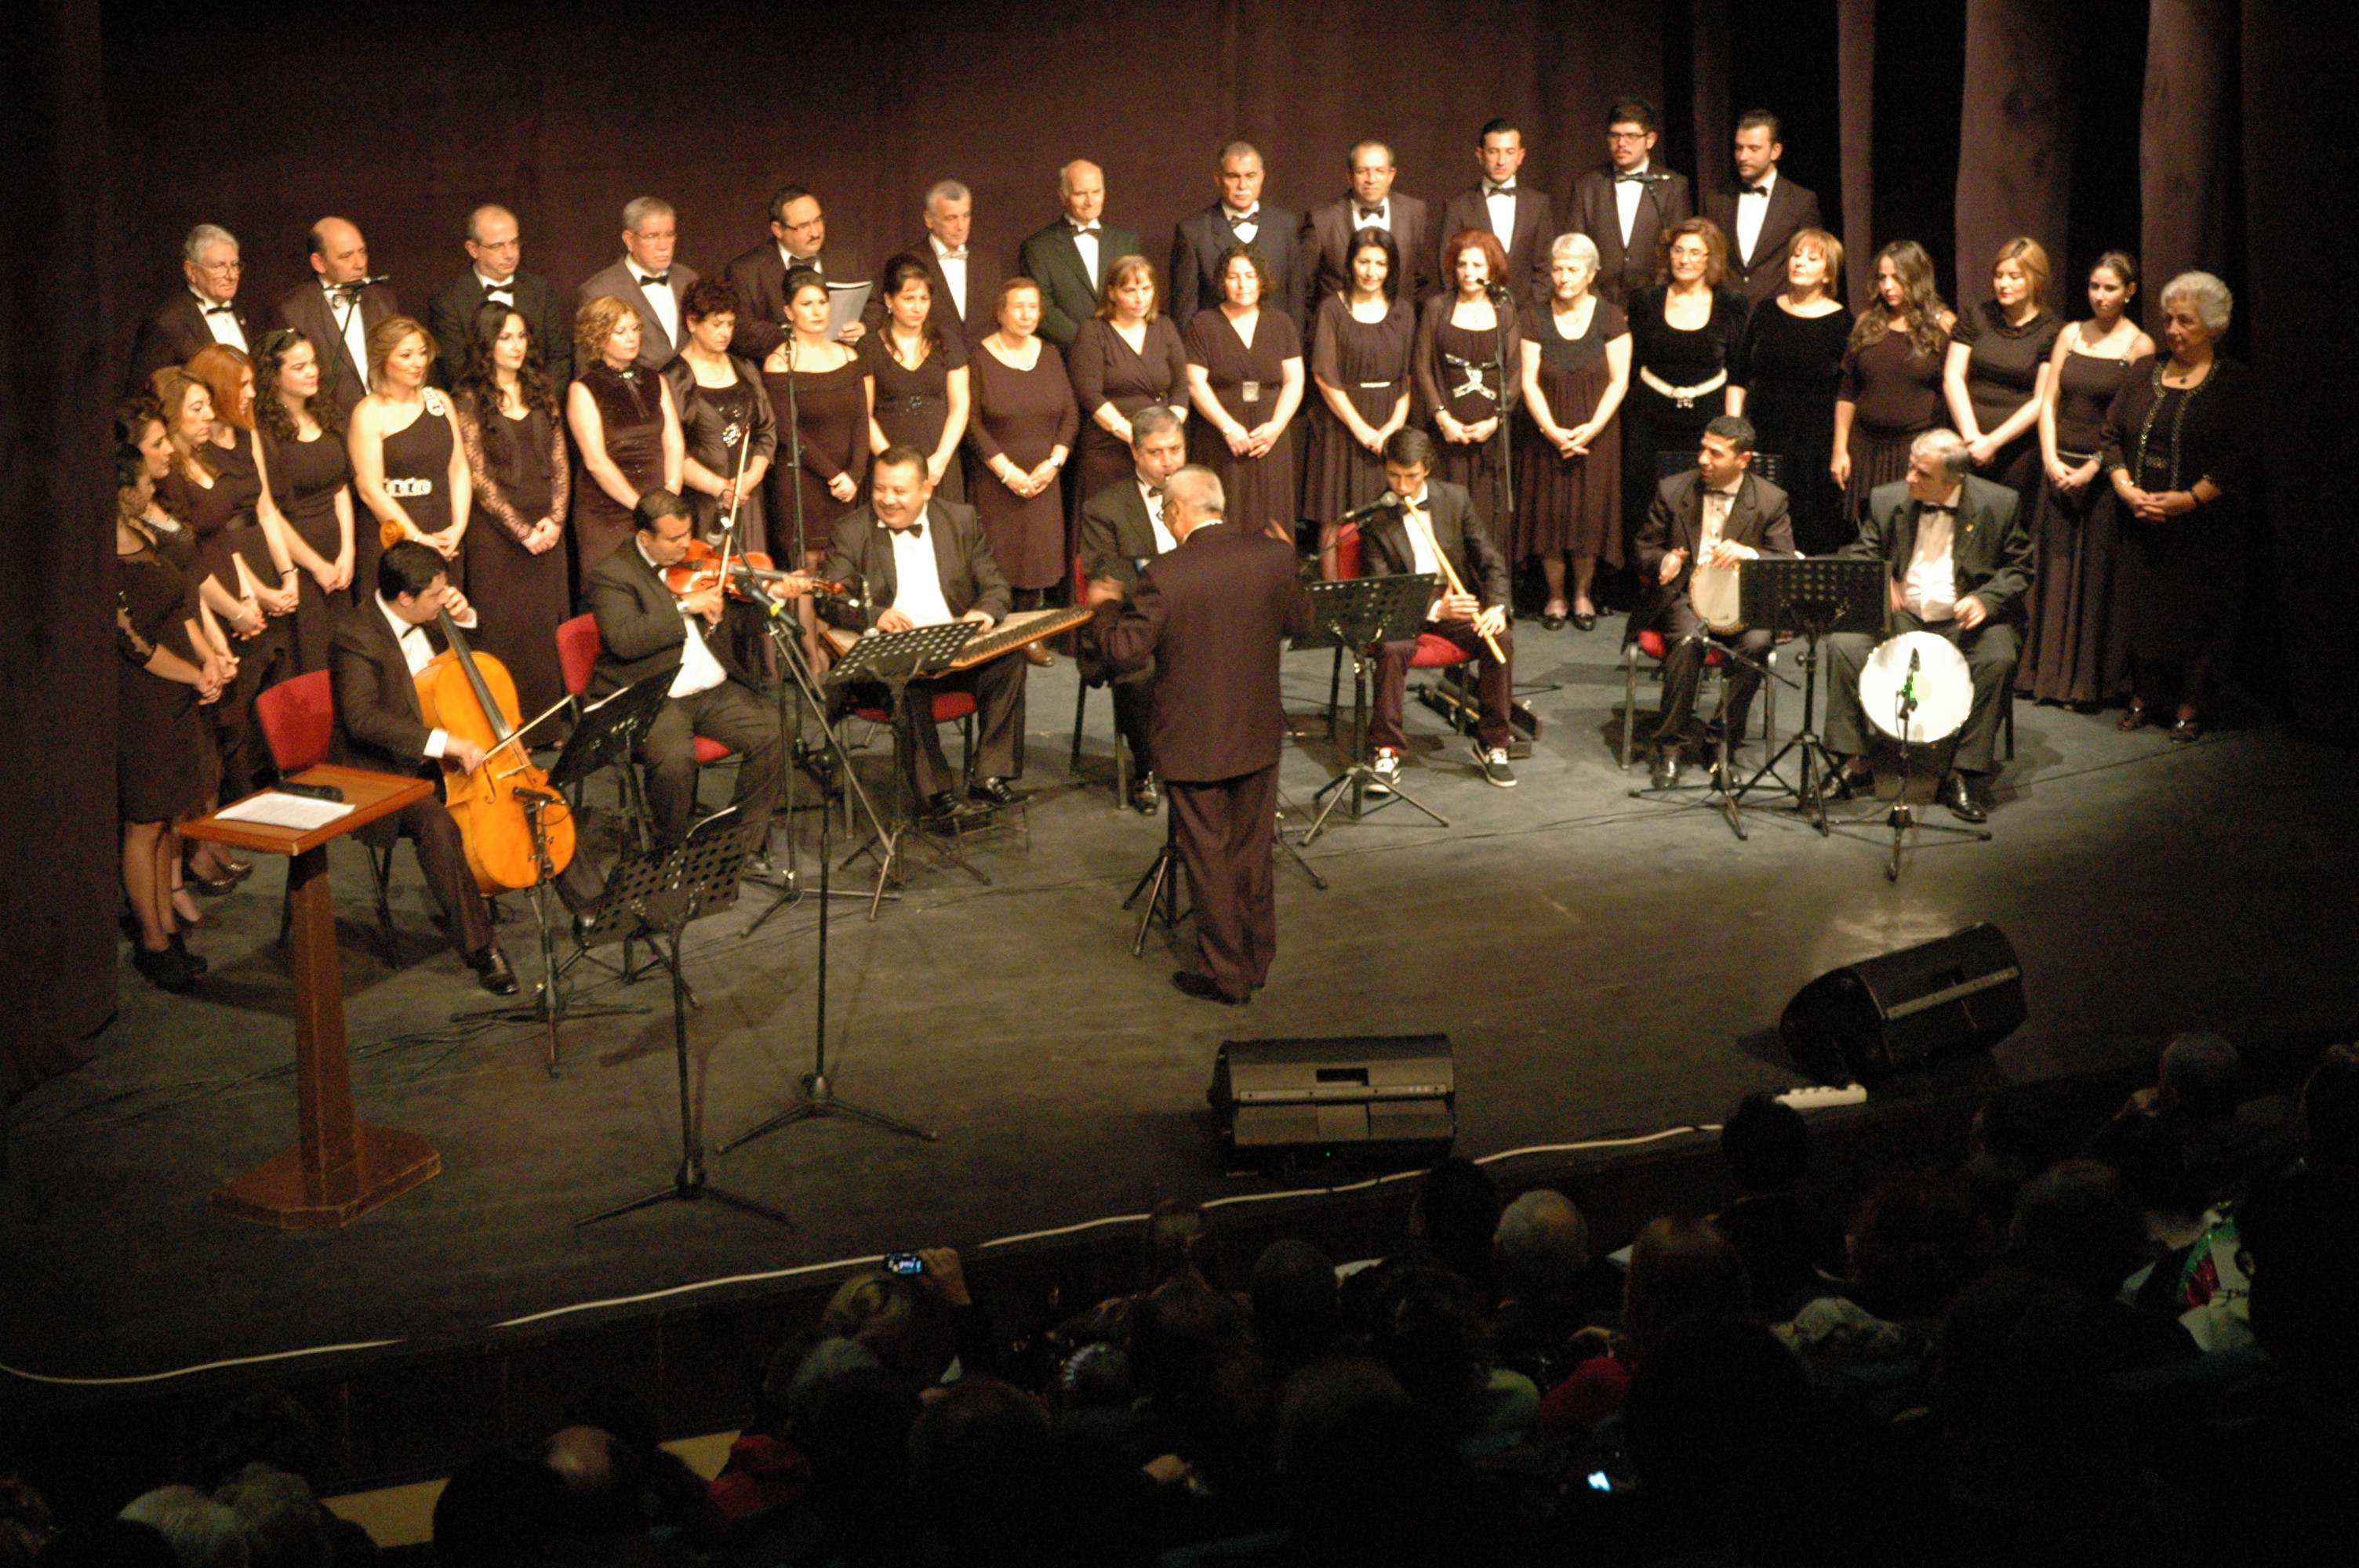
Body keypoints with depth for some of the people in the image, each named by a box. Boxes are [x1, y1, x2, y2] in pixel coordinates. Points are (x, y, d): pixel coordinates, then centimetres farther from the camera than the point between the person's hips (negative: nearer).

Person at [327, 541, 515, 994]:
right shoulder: (356, 635, -20)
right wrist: (441, 740, -39)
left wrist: (466, 619, 0)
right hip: (385, 770, -8)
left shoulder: (428, 618, 3)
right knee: (438, 825, -34)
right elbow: (361, 717, -33)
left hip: (442, 756, 8)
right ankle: (480, 947, -25)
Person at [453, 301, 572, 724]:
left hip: (546, 532, 4)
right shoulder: (469, 399, -3)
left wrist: (555, 518, -6)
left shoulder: (541, 390, 11)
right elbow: (478, 475, -8)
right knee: (506, 633, -1)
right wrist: (520, 529, -13)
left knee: (550, 629, 5)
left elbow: (560, 461, 8)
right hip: (496, 533, -4)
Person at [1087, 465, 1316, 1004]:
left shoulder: (1165, 576, -21)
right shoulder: (1273, 555, -8)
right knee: (1253, 852, 20)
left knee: (1209, 859, 9)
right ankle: (1257, 961, 32)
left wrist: (1106, 606, 3)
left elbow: (1126, 653, -15)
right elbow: (1300, 621, 6)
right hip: (1258, 735, 5)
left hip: (1195, 743, -4)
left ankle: (1226, 976, 17)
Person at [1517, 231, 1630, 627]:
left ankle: (1583, 594, 16)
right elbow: (1529, 382, -3)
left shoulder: (1611, 318, -2)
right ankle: (1556, 596, 14)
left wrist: (1592, 427, -16)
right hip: (1548, 435, 1)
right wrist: (1552, 430, -14)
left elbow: (1619, 381, -5)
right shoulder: (1537, 320, 1)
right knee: (1551, 513, 2)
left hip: (1597, 436, -1)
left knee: (1590, 513, 2)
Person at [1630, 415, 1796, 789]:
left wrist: (1747, 554, -23)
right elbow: (1645, 549, 11)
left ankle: (1726, 742, -16)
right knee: (1689, 638, -34)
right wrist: (1665, 562, -15)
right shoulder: (1672, 491, 5)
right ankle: (1669, 747, -24)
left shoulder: (1770, 500, 2)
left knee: (1757, 642, -32)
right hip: (1685, 595, 0)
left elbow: (1788, 562, -2)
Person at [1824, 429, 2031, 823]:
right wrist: (1879, 583, -13)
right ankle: (1855, 761, -13)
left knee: (1998, 659, -33)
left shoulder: (1999, 504, -2)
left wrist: (1985, 599, -17)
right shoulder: (1887, 500, 4)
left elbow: (2018, 568, 3)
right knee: (1843, 644, -25)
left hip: (1964, 618, -2)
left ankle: (1963, 774, -21)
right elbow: (1859, 556, 11)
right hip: (1900, 614, 2)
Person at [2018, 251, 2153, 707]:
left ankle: (2091, 681, 6)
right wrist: (2051, 459, -4)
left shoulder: (2139, 346, -4)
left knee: (2096, 574, -1)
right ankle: (2048, 673, 16)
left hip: (2103, 474, -4)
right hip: (2059, 467, 4)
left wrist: (2092, 468, -14)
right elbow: (2049, 401, 8)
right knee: (2053, 570, 7)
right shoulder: (2070, 335, 10)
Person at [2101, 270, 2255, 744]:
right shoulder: (2144, 372, 9)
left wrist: (2189, 499, -18)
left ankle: (2190, 705, 11)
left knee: (2194, 612, 0)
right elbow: (2113, 434, 10)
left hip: (2202, 524, -4)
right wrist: (2126, 488, -7)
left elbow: (2241, 456, -10)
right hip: (2140, 523, 4)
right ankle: (2144, 695, 21)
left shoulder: (2234, 383, -4)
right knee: (2138, 605, 6)